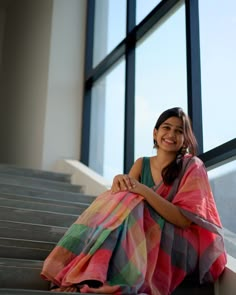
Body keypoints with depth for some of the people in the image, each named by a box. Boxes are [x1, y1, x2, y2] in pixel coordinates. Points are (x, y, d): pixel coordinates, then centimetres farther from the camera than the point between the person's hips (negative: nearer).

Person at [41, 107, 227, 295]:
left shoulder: (193, 166, -5)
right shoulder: (141, 164, 9)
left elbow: (185, 220, -16)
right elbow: (123, 196, -2)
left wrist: (144, 191, -24)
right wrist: (121, 181, -25)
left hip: (179, 244, -4)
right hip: (143, 237, 4)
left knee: (128, 203, -27)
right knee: (115, 199, -22)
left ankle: (85, 280, -37)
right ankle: (89, 277, -34)